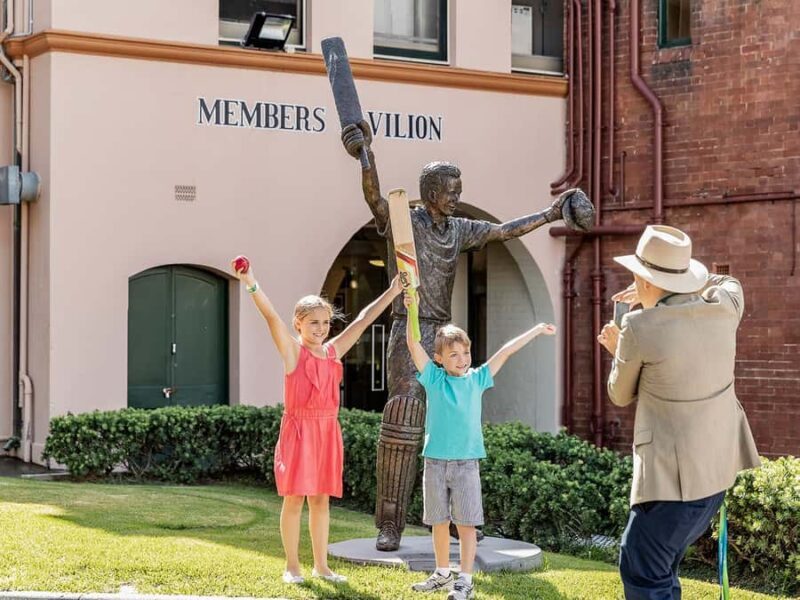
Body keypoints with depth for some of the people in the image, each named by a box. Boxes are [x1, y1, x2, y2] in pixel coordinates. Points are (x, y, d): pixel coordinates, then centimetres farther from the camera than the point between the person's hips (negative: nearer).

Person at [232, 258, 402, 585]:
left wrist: (392, 292, 18)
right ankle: (292, 567, 7)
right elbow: (272, 317, -17)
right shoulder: (292, 350, -3)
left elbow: (362, 321, 16)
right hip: (298, 429, -5)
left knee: (321, 498, 10)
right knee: (294, 498, -1)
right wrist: (252, 284, -30)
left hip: (327, 431, 5)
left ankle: (321, 565, 18)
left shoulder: (334, 350, 11)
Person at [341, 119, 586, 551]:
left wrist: (549, 214, 19)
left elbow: (503, 231, 19)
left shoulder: (458, 229, 12)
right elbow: (374, 198, -27)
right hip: (408, 336, -7)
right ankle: (389, 526, -12)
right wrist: (366, 156, -44)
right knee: (402, 425, -16)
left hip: (443, 337, 7)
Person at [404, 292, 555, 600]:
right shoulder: (434, 378, 2)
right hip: (435, 461, 1)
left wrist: (537, 330, 13)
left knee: (466, 522, -2)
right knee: (439, 521, 10)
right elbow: (413, 344, -7)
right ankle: (443, 574, 24)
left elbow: (505, 351, 9)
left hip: (466, 462, 0)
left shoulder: (477, 379, 6)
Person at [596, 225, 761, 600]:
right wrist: (654, 296, 26)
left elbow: (621, 396, 2)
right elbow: (727, 283, 27)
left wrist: (618, 350, 21)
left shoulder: (639, 328, -17)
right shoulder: (724, 308, -2)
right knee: (660, 563, 23)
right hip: (719, 464, 7)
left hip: (674, 476, -7)